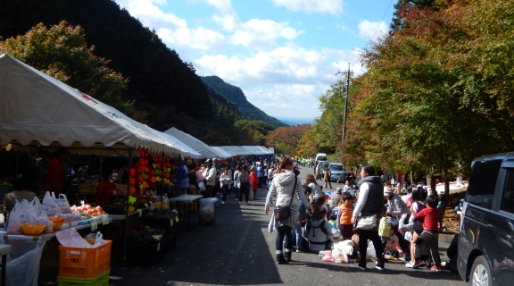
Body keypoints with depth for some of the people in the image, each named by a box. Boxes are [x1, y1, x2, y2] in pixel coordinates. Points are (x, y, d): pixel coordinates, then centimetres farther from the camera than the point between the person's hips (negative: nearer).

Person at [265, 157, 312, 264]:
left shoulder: (276, 178, 4)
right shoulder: (295, 177, -2)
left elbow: (271, 193, 5)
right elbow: (301, 193, -1)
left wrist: (267, 205, 15)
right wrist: (308, 205, 9)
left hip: (280, 207, 1)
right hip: (292, 207, -1)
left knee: (280, 232, 4)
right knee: (288, 231, 10)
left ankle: (279, 255, 1)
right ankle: (287, 255, 14)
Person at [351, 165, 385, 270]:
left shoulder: (366, 184, -14)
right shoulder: (379, 184, 12)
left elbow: (361, 201, -17)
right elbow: (381, 201, 16)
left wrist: (354, 214, -12)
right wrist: (379, 213, 19)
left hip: (365, 215, -7)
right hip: (376, 215, 8)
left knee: (363, 239, 0)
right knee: (375, 238, 13)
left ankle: (362, 263, 3)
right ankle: (380, 262, 12)